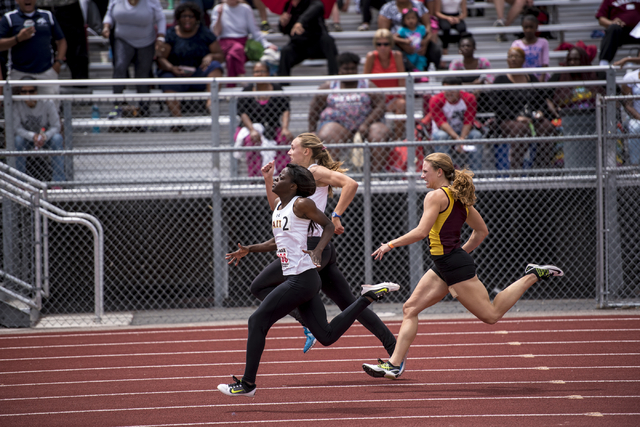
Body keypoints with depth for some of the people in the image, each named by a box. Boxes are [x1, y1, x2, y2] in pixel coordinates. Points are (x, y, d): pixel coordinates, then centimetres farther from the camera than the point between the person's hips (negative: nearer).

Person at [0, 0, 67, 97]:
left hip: (47, 72, 2)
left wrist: (58, 62, 3)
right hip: (19, 73, -2)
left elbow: (61, 41, 17)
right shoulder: (9, 18, 5)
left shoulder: (48, 16, 15)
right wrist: (18, 38, -15)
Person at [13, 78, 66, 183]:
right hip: (28, 140, 0)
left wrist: (45, 136, -40)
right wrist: (32, 136, -39)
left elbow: (56, 127, -19)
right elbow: (17, 128, -21)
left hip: (47, 138, 0)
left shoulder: (48, 103, -18)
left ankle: (58, 181, -31)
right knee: (18, 140, -32)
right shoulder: (17, 106, -17)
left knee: (57, 138, -32)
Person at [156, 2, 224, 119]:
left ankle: (211, 102, -43)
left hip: (199, 73, 1)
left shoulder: (205, 33, 12)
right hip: (177, 74, -1)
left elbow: (221, 56, 9)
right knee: (168, 83, -34)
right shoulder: (171, 34, 8)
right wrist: (172, 68, -23)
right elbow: (161, 58, -2)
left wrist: (211, 56, -15)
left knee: (214, 66, -27)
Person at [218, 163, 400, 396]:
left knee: (257, 321, -7)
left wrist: (318, 250, -15)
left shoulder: (301, 204, -9)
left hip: (302, 279, -10)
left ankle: (247, 384, -2)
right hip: (297, 280, 10)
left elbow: (328, 225, -1)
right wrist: (248, 250, 20)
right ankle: (368, 296, 17)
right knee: (326, 336, 9)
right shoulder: (278, 206, 17)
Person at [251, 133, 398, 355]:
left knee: (259, 287, -4)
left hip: (311, 247, -10)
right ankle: (394, 350, 5)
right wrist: (268, 180, 17)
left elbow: (351, 183, -21)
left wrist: (336, 216, -22)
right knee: (349, 304, 8)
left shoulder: (315, 171, -6)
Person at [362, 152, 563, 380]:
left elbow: (421, 232, -22)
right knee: (410, 308, 6)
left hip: (455, 266, -10)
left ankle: (532, 276, 2)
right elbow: (482, 231, 20)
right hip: (443, 268, 10)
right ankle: (395, 364, 3)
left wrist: (390, 244, -13)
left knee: (491, 314, -3)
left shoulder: (436, 196, -13)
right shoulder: (459, 197, 14)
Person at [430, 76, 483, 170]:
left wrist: (462, 138, -34)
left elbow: (468, 122, -17)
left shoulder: (469, 99, -10)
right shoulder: (435, 100, -16)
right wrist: (456, 138, -40)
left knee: (476, 135, -27)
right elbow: (442, 123, -26)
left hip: (463, 132, 2)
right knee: (441, 136, -36)